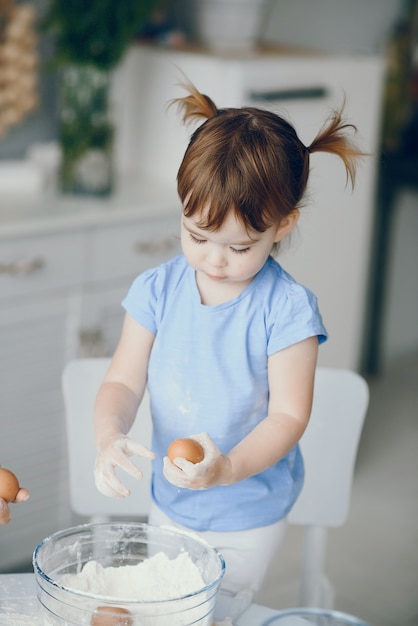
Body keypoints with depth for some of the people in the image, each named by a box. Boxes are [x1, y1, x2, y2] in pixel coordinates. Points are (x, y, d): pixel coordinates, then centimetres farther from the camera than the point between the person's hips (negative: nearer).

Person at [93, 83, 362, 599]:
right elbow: (124, 380, -8)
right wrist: (109, 436, -29)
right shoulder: (157, 291, -10)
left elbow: (288, 415, -20)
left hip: (248, 520, -4)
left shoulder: (287, 310, -21)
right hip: (168, 502, 4)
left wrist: (228, 468, -36)